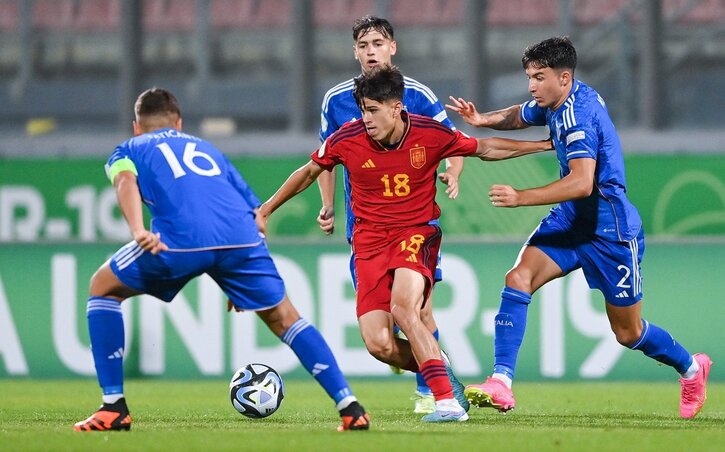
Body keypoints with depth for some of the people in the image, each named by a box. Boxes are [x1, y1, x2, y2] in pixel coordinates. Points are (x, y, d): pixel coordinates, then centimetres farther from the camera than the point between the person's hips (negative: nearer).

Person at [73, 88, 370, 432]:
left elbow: (126, 179, 3)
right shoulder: (207, 149, 40)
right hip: (242, 236, 3)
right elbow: (255, 210, 35)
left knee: (103, 287, 20)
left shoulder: (129, 150, 29)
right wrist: (242, 286, 42)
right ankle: (351, 408, 11)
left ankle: (113, 409, 13)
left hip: (181, 238, -3)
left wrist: (138, 231, -14)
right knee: (283, 318, 20)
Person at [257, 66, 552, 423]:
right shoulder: (347, 139, -7)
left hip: (417, 232, -2)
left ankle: (448, 401, -28)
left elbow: (484, 149, 8)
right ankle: (444, 377, 10)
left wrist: (544, 145, 8)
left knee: (403, 307, -32)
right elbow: (309, 172, 12)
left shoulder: (430, 135, -9)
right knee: (378, 344, -15)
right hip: (370, 242, 2)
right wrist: (266, 209, 16)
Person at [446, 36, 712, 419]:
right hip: (571, 219, 8)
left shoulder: (578, 114, -25)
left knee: (628, 333, 7)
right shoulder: (556, 103, 2)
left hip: (610, 230, -8)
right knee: (519, 277, -16)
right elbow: (521, 116, 25)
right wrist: (485, 119, 3)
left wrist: (521, 198, -39)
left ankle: (691, 368, 36)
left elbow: (582, 183, -36)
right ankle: (501, 383, -23)